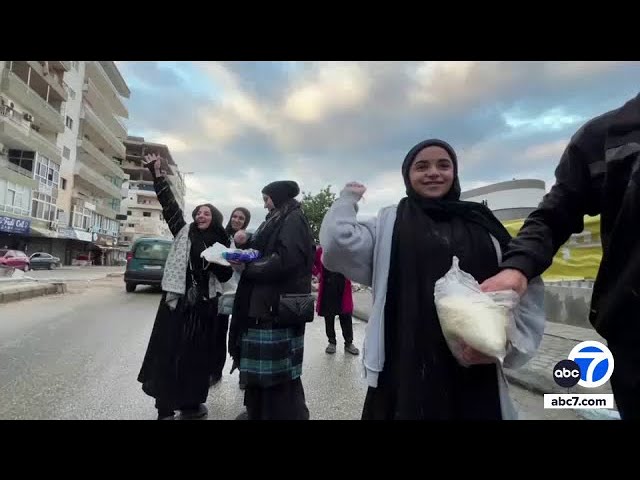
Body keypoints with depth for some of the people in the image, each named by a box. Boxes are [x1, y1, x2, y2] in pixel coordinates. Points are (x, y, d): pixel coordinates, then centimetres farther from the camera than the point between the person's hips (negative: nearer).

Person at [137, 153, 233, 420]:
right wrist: (157, 174, -7)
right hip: (178, 299, -2)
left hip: (204, 305, 2)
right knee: (170, 351, 0)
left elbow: (226, 276, 4)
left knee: (198, 354, 9)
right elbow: (169, 204, -1)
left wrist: (215, 263, -15)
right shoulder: (184, 232, 6)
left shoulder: (221, 242, 8)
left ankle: (191, 403, 24)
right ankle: (165, 409, 10)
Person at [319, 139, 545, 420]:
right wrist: (348, 198, 2)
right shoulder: (390, 224, 4)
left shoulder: (482, 224, 10)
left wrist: (509, 341, -7)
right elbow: (338, 246, -12)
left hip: (475, 372, 3)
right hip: (406, 370, -2)